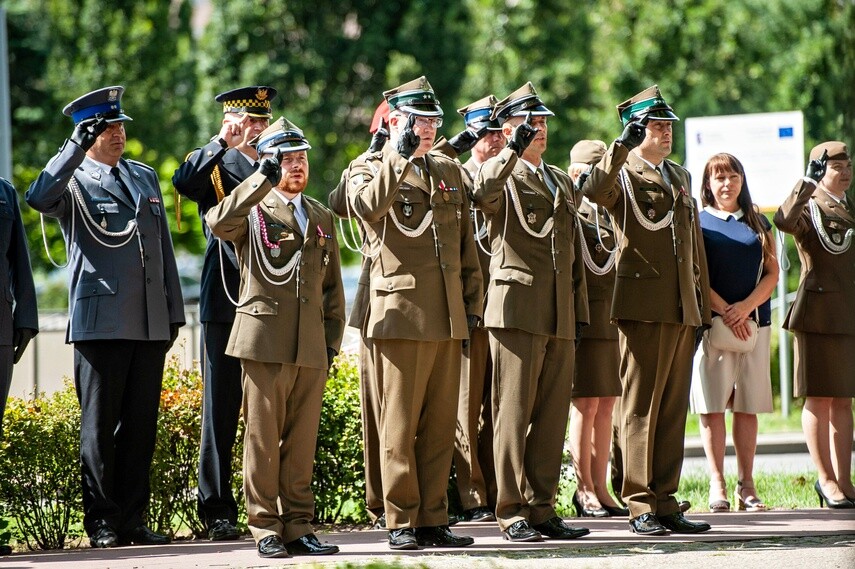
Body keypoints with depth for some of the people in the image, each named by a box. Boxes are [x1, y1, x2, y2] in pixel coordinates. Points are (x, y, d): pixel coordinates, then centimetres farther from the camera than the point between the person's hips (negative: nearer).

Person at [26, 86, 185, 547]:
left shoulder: (145, 177, 18)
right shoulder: (74, 181, 0)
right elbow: (39, 199, -24)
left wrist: (173, 312, 17)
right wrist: (76, 147, -25)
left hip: (150, 323, 5)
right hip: (100, 322, -5)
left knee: (141, 424, 5)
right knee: (100, 425, -1)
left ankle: (133, 519, 10)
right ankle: (102, 522, 4)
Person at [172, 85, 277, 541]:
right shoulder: (210, 165, 5)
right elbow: (183, 183, -19)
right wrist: (222, 142, -19)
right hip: (226, 305, -3)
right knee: (221, 409, 0)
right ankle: (218, 514, 3)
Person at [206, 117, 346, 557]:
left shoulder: (321, 217, 18)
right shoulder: (251, 210, 2)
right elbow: (218, 223, -22)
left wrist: (332, 340, 11)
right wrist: (262, 179, -23)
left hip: (311, 349, 4)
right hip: (265, 341, -4)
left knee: (302, 443, 5)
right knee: (263, 440, -2)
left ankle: (298, 527, 11)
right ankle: (266, 529, 2)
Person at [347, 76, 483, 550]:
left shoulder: (449, 170, 18)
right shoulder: (369, 169, 2)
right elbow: (367, 209, -23)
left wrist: (472, 301, 14)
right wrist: (400, 156, -24)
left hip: (448, 318, 6)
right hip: (402, 313, -5)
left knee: (440, 424, 7)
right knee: (400, 424, -3)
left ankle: (433, 520, 11)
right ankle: (401, 523, 0)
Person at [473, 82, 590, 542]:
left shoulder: (561, 181, 21)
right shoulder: (498, 173, 1)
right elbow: (483, 194, -25)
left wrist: (580, 311, 17)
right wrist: (513, 151, -30)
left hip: (561, 316, 6)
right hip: (517, 310, -6)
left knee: (552, 417, 7)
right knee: (513, 415, -5)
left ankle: (542, 509, 12)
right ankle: (512, 513, -3)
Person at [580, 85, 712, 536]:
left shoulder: (681, 178, 20)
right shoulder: (622, 175, 0)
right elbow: (593, 192, -25)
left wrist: (703, 307, 20)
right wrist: (621, 146, -29)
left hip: (683, 310, 6)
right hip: (643, 307, -6)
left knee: (674, 409, 7)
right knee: (641, 408, -4)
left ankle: (666, 502, 11)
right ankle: (641, 506, -3)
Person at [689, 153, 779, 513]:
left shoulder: (757, 223, 14)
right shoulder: (698, 222, 4)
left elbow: (772, 272, 8)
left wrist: (746, 306, -9)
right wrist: (725, 311, -14)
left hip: (754, 322, 3)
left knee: (748, 406, 3)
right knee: (712, 405, -4)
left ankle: (746, 484, 6)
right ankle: (717, 485, -2)